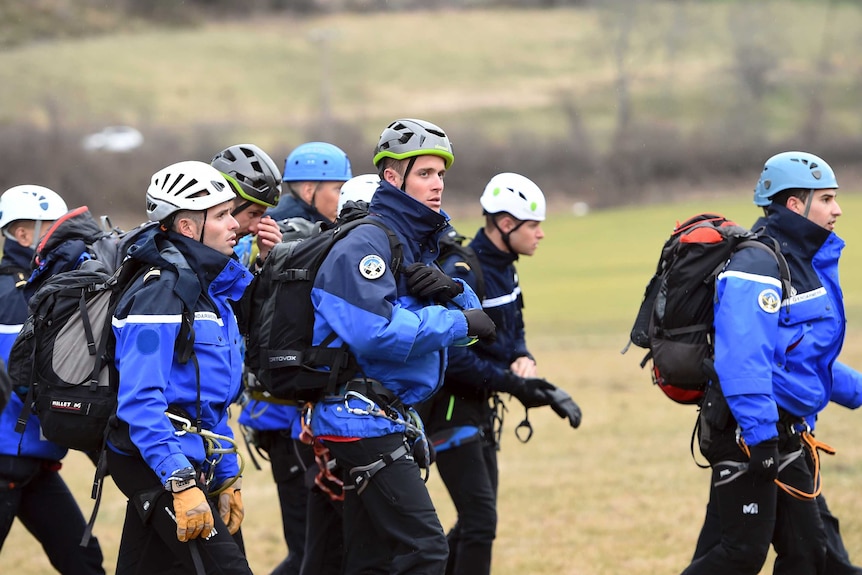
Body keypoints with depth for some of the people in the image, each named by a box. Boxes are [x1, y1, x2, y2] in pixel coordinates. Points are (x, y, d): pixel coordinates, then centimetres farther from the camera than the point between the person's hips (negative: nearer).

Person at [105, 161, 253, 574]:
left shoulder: (210, 287, 17)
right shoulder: (162, 291, -15)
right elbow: (139, 400, -22)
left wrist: (226, 477, 21)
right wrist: (182, 484, -27)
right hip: (155, 463, -10)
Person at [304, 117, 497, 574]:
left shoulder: (420, 244, 18)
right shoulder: (365, 245, -14)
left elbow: (470, 312, 15)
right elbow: (375, 333, -27)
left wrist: (450, 290, -8)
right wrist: (459, 323, -19)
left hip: (393, 416, 10)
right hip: (362, 416, -10)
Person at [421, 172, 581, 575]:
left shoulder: (504, 269, 9)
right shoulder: (462, 275, -22)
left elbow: (511, 332, 20)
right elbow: (455, 358, -26)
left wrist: (522, 359, -2)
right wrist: (512, 384, -27)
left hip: (480, 407, 10)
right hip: (452, 409, -10)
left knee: (476, 520, 16)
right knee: (480, 521, -12)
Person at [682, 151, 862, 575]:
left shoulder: (806, 264, 17)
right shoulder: (758, 267, -17)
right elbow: (742, 359, -26)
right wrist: (760, 436, -30)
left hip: (782, 433, 10)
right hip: (746, 430, -10)